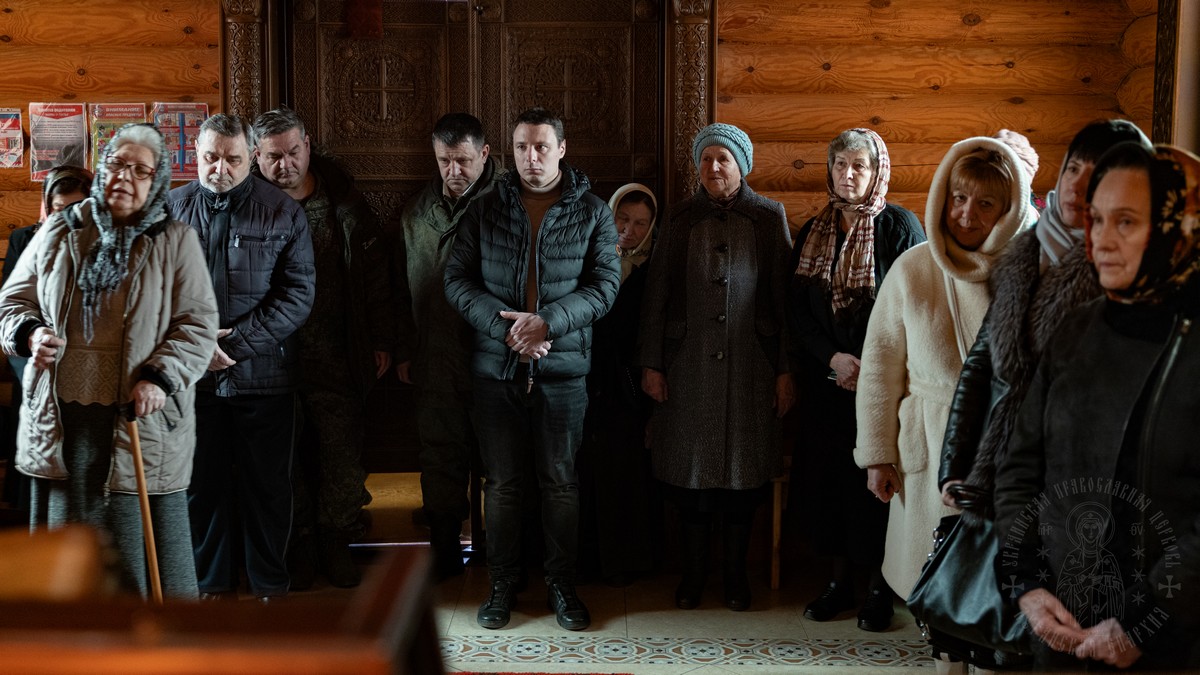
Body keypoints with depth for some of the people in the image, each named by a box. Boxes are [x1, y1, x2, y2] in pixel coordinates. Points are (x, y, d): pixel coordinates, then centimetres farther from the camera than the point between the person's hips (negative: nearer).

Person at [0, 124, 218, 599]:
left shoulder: (176, 242, 1)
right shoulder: (59, 233, 9)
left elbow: (199, 324, -3)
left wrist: (159, 377, -16)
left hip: (141, 418, -3)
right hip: (60, 419, 3)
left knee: (149, 533, 2)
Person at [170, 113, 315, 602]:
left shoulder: (283, 212, -1)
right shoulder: (172, 208, 4)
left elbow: (298, 294, -6)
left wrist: (235, 341, -13)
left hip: (263, 374, -1)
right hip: (192, 376, 2)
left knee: (267, 483, 7)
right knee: (203, 482, 11)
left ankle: (269, 584, 21)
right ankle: (212, 582, 26)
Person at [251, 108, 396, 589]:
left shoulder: (343, 202, 2)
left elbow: (374, 272, 6)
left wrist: (381, 341, 4)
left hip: (337, 362, 1)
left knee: (342, 457, 6)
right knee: (289, 460, 9)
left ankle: (337, 544, 23)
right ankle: (301, 549, 23)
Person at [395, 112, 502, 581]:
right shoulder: (417, 212, 11)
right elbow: (403, 290, 18)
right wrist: (405, 352, 15)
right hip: (437, 361, 4)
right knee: (441, 456, 10)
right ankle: (444, 550, 22)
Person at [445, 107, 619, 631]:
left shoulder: (592, 213, 3)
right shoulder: (485, 210, 6)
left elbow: (604, 284, -4)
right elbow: (457, 278, 0)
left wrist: (547, 322, -17)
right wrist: (505, 326, -14)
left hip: (563, 368, -1)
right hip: (495, 367, 1)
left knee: (561, 480, 6)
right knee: (501, 482, 8)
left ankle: (561, 584, 19)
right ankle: (502, 583, 20)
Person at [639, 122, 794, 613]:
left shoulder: (768, 217, 3)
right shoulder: (681, 219, 6)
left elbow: (783, 296, 1)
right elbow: (656, 293, 4)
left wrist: (785, 369, -4)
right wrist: (651, 363, -1)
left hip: (749, 364, -1)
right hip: (689, 363, 1)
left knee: (744, 465, 4)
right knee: (691, 464, 4)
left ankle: (736, 573, 17)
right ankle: (693, 571, 17)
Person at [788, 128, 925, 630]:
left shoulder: (900, 227, -4)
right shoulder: (813, 232, 9)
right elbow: (799, 310, 6)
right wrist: (833, 358, -9)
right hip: (826, 379, 4)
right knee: (827, 476, 6)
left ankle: (878, 586, 11)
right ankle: (841, 579, 19)